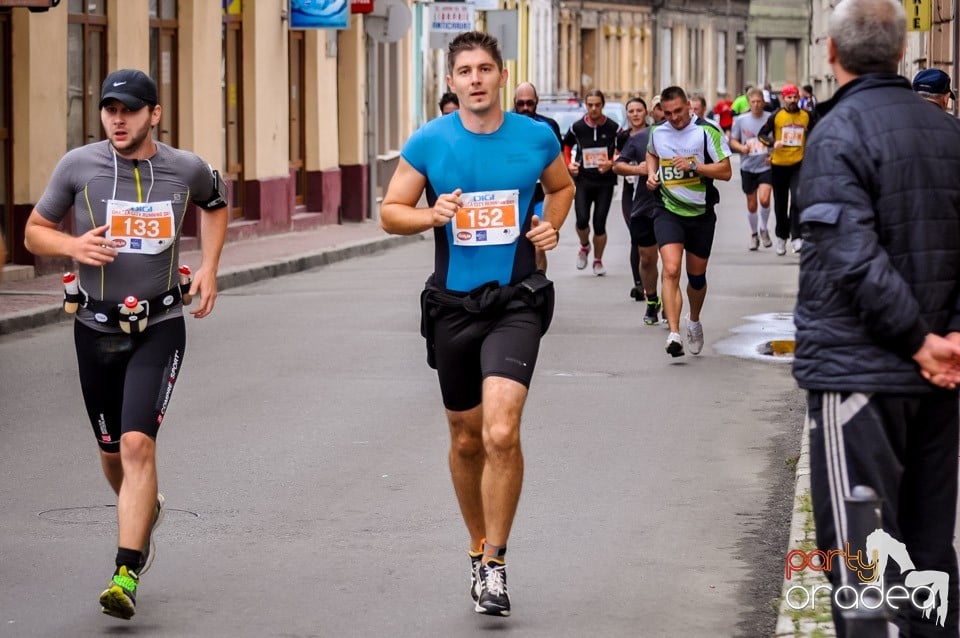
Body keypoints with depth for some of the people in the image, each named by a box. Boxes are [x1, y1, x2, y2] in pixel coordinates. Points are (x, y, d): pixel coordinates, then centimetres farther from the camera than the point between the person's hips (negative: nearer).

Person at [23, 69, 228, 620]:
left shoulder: (186, 170, -3)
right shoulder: (78, 166, -6)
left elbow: (216, 204, 21)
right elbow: (35, 232, 5)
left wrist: (209, 267, 9)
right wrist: (72, 246, -16)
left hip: (160, 327, -2)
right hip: (97, 327, 2)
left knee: (137, 444, -18)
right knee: (112, 452, 15)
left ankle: (127, 574, -18)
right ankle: (146, 510, 49)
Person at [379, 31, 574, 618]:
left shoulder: (536, 137, -1)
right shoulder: (429, 143, -3)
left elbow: (562, 187, 20)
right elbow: (391, 212, 4)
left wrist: (552, 226, 0)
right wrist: (431, 214, -15)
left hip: (516, 303, -2)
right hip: (454, 305, 2)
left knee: (501, 433, -18)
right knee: (467, 439, 13)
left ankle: (495, 563, -6)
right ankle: (479, 547, 35)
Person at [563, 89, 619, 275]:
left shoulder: (613, 128, -4)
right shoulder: (577, 127, 1)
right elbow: (566, 146, 18)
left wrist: (611, 164, -15)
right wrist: (569, 164, 3)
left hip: (605, 181, -1)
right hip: (582, 180, 1)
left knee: (599, 224, -2)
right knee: (582, 220, -14)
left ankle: (598, 261, 20)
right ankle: (584, 247, 20)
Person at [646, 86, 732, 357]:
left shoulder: (707, 132, -8)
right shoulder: (657, 132, 5)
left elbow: (725, 171, -10)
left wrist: (693, 165, -20)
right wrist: (651, 174, 9)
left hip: (701, 213, -1)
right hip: (668, 212, 1)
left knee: (696, 275, 13)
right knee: (671, 270, -20)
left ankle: (694, 321, 42)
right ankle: (673, 334, -26)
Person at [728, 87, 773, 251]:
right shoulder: (741, 120, 1)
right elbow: (733, 141, 8)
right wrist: (741, 147, -14)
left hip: (766, 166, -2)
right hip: (748, 167, 2)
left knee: (764, 199, -19)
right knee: (751, 205, 9)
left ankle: (764, 229, 6)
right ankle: (754, 234, 30)